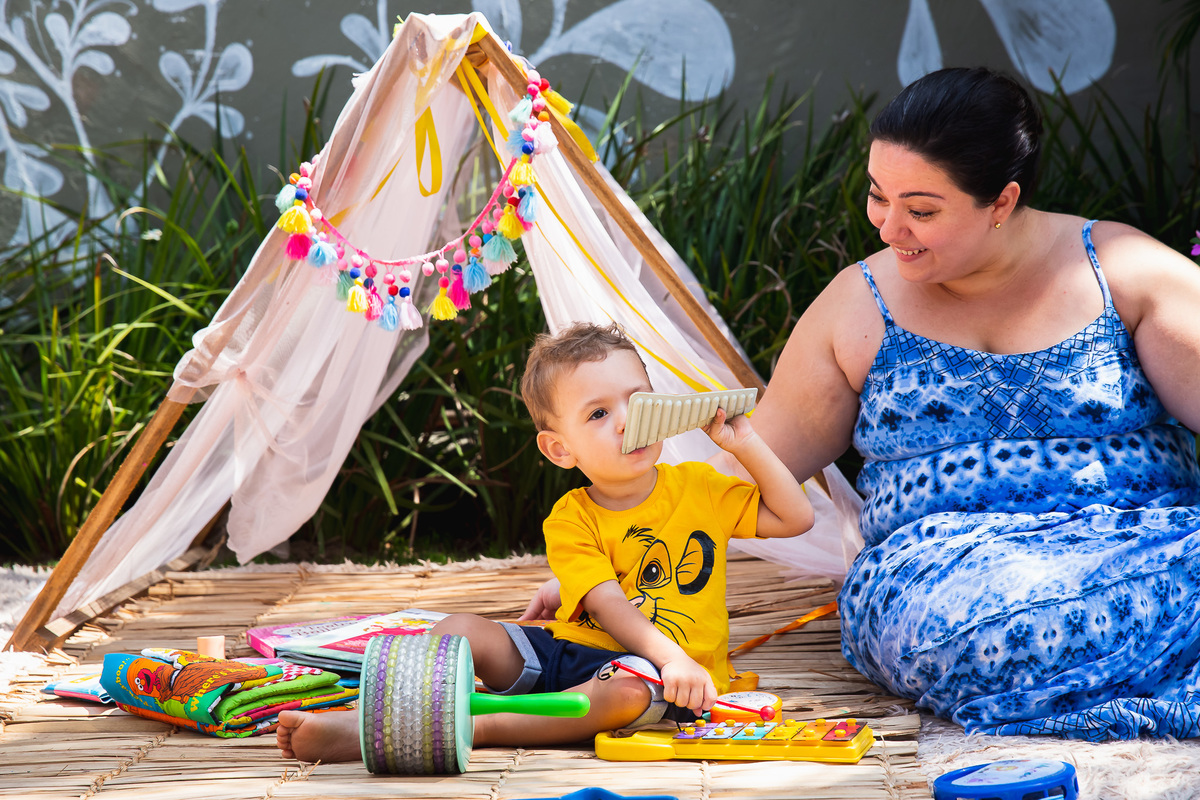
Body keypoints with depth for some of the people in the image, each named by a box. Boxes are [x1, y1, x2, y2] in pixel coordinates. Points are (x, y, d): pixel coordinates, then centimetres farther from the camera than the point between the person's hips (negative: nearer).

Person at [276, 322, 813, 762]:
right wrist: (670, 656, -30)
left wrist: (745, 445, -3)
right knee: (464, 630, -16)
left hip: (668, 671, -2)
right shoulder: (571, 519, 0)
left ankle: (471, 728, -44)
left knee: (630, 689, -39)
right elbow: (608, 606, -13)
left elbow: (796, 519, 8)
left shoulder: (699, 488, 7)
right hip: (570, 648, 2)